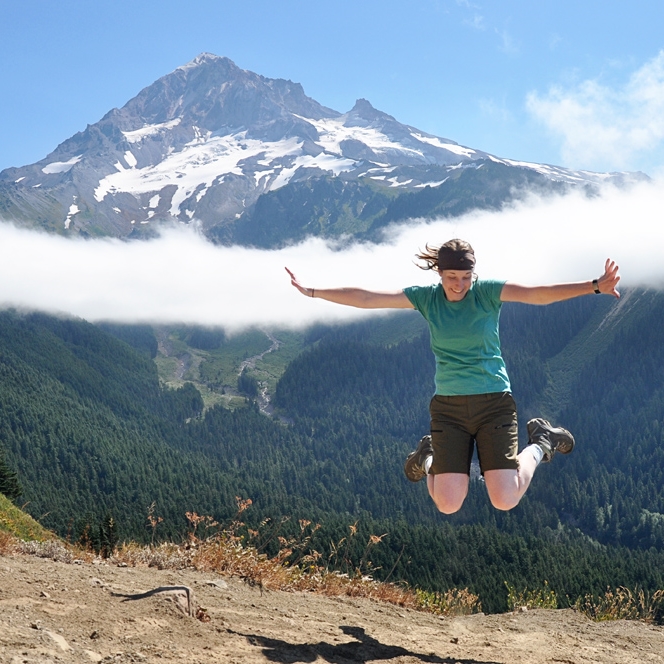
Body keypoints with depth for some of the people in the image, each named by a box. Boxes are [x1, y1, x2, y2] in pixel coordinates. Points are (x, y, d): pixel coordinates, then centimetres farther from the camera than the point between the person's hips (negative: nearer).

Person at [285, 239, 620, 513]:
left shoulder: (487, 292, -7)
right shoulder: (426, 297, -1)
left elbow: (538, 293, -20)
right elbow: (365, 298, 1)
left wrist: (594, 286, -34)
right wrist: (311, 292, 1)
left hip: (494, 402, -2)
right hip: (448, 407, 2)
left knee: (505, 501, -10)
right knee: (448, 506, -6)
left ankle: (540, 444, 20)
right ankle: (430, 458, 28)